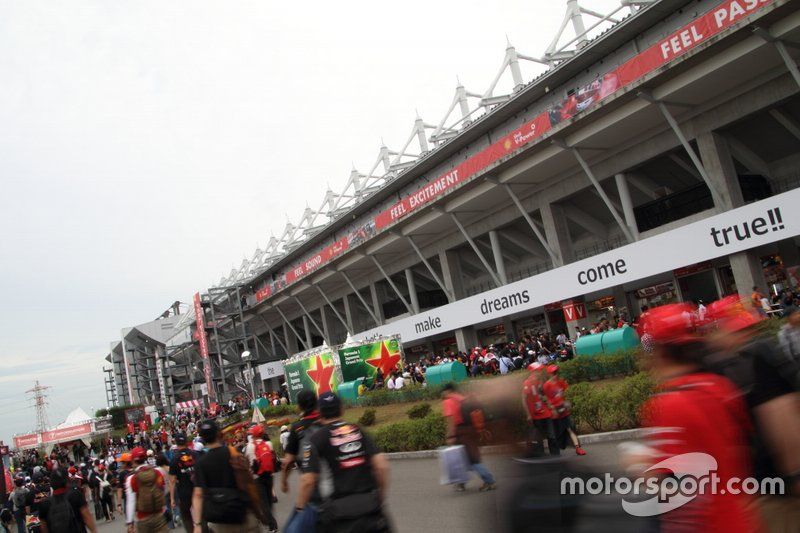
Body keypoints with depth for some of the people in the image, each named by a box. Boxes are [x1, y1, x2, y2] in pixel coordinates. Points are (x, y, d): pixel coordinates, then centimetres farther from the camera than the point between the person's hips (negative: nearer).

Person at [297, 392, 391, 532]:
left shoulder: (316, 440, -3)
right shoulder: (358, 430, 6)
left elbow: (308, 480, -10)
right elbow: (381, 465, -1)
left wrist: (300, 509, 4)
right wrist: (381, 497, 11)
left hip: (340, 509, -3)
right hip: (370, 504, 3)